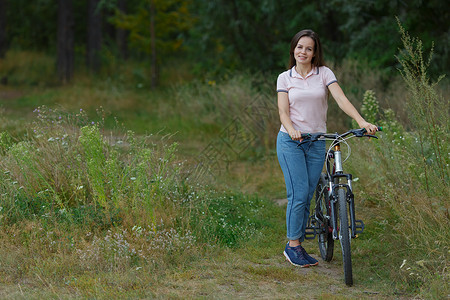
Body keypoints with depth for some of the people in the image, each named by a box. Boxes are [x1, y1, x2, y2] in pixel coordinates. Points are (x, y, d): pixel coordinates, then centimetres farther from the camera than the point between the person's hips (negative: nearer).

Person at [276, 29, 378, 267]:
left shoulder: (324, 74, 4)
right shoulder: (285, 78, 4)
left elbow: (341, 99, -9)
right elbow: (283, 111, -4)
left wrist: (362, 121, -24)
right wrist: (292, 131, -25)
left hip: (317, 143, 2)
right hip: (291, 142, -2)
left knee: (307, 196, 3)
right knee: (299, 194, -11)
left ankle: (295, 245, 12)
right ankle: (293, 245, -1)